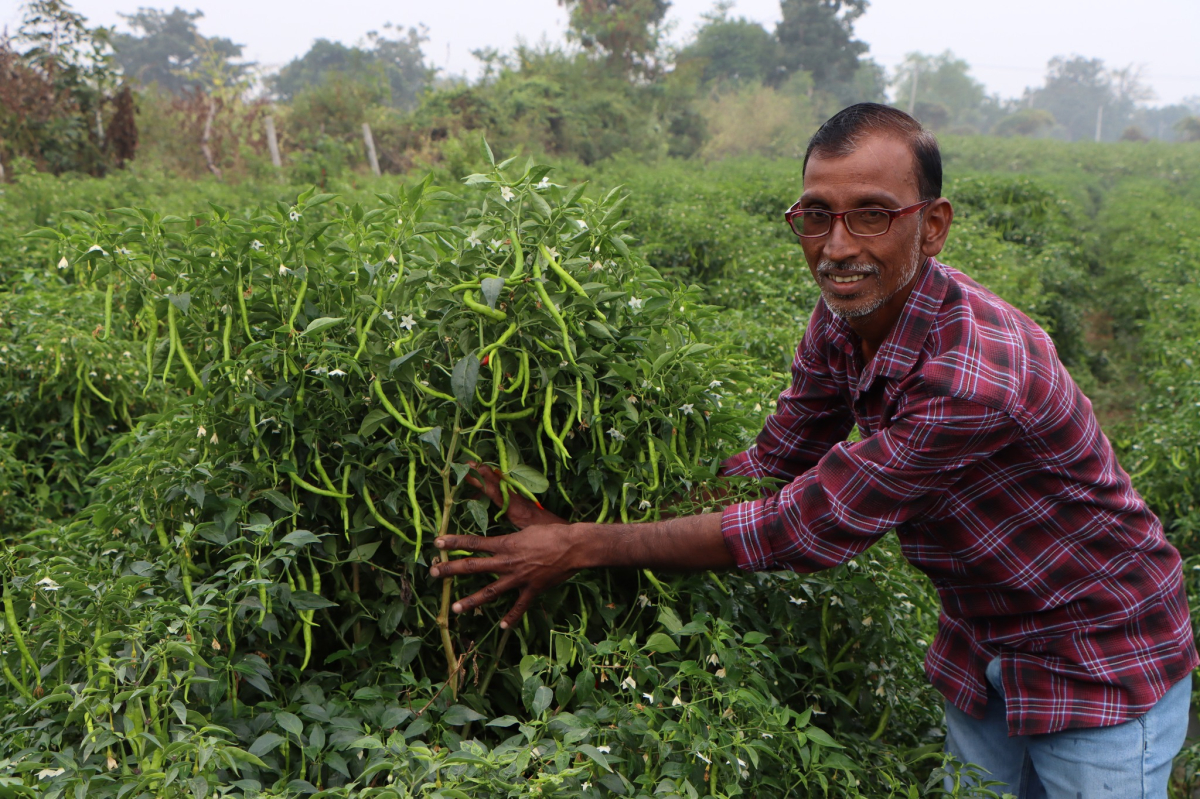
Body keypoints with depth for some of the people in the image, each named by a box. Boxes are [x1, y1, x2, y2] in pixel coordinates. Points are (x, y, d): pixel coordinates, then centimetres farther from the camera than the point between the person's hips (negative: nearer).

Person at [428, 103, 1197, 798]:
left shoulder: (972, 375, -37)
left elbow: (806, 528, -33)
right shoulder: (843, 318, -11)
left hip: (1099, 660, -6)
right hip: (979, 648, 7)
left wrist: (583, 548, -28)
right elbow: (775, 461, -2)